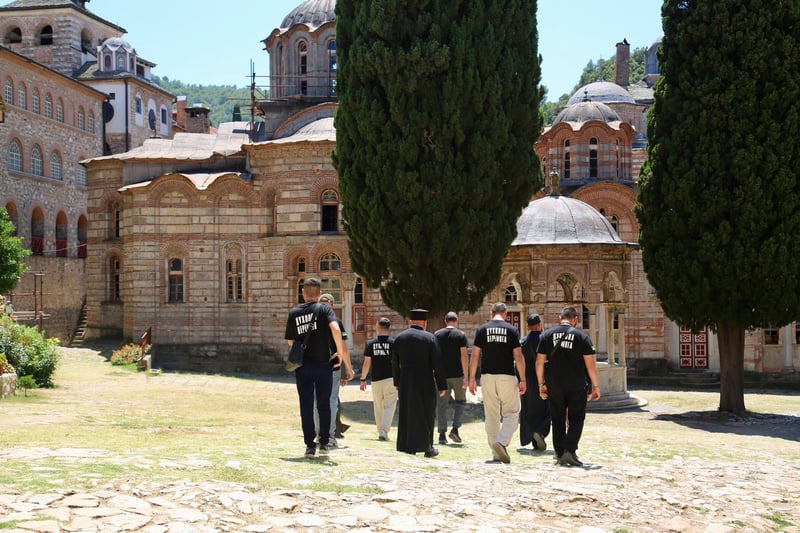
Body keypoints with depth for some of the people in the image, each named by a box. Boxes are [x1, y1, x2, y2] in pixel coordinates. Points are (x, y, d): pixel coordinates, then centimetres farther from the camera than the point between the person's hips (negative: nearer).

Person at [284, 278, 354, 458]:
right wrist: (346, 362, -19)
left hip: (302, 367, 1)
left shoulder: (294, 313, 4)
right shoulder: (324, 310, -4)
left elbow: (290, 341, 7)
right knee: (324, 404, 14)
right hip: (323, 365, -1)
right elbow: (335, 329, -21)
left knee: (306, 406, 6)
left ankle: (310, 445, 4)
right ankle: (324, 442, 17)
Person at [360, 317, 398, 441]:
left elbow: (367, 363, 1)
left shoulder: (370, 343, 0)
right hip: (391, 379, -2)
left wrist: (363, 379, 10)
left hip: (376, 380, 2)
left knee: (378, 407, 14)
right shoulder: (393, 343, -4)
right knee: (389, 406, -1)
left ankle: (380, 431, 20)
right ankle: (384, 431, -15)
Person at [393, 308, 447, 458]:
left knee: (406, 413, 10)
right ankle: (427, 447, 12)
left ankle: (408, 446, 12)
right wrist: (441, 385, -4)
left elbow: (395, 363, 9)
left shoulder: (399, 338, 3)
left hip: (405, 383, 3)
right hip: (425, 384, -3)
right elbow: (437, 364, -9)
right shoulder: (430, 338, -8)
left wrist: (397, 382, 19)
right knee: (426, 414, 8)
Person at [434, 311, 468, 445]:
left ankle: (442, 434, 1)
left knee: (441, 404, 5)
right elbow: (464, 355, -10)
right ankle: (455, 429, -2)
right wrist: (466, 376, -10)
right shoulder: (460, 335, -2)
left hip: (442, 374, 2)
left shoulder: (437, 334, 5)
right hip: (457, 374, -2)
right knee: (460, 401, 13)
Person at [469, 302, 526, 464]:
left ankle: (496, 453, 11)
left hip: (487, 376, 2)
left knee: (491, 416, 9)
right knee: (511, 413, 6)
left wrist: (472, 378, 7)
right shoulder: (511, 330, 0)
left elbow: (475, 355, 1)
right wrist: (522, 380, 0)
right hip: (507, 376, -2)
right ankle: (501, 442, -17)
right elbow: (518, 356, -4)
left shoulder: (482, 330, 4)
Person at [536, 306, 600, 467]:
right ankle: (570, 451, -6)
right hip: (577, 386, -2)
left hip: (554, 385, 2)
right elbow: (590, 364, -4)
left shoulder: (547, 335, 5)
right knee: (576, 418, 8)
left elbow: (539, 362, 4)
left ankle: (560, 454, 12)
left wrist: (541, 384, 10)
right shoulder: (581, 336, -2)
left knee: (558, 420, 11)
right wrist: (595, 385, 3)